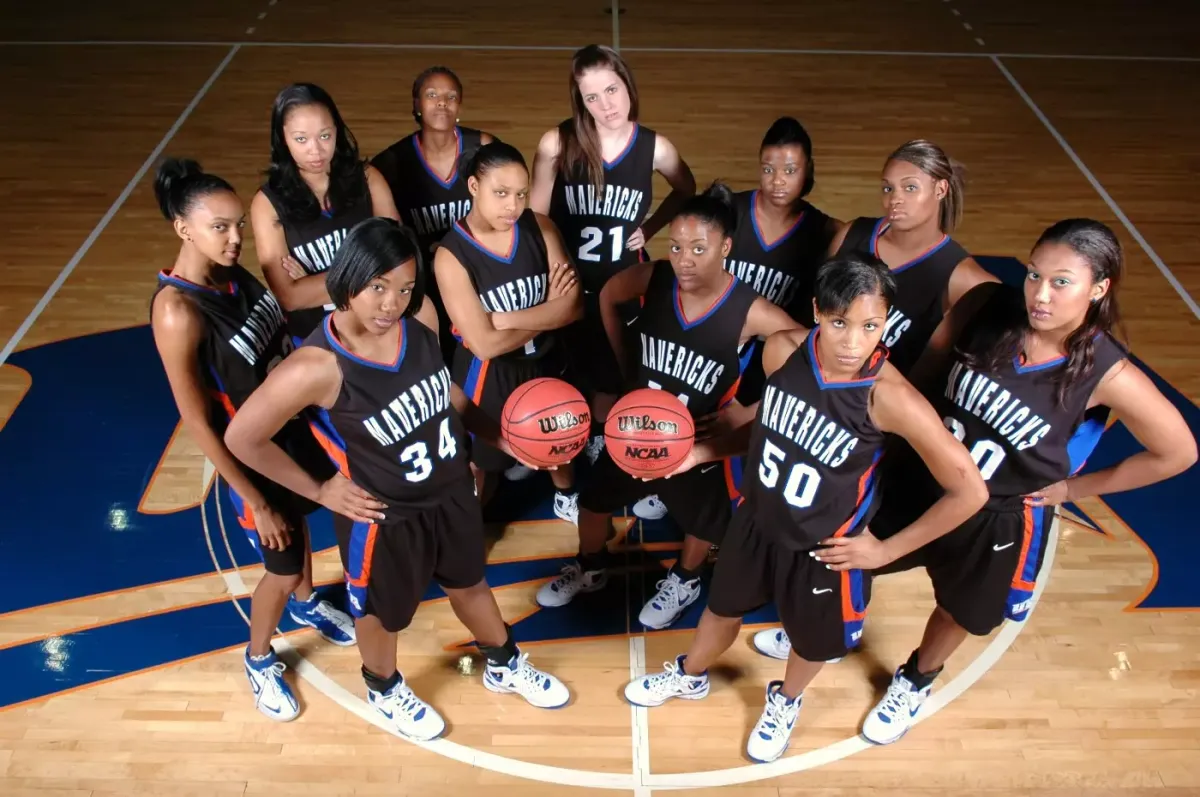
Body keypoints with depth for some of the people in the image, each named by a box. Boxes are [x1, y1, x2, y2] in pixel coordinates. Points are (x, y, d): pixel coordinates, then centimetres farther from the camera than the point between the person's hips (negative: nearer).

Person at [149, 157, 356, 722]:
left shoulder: (231, 272, -8)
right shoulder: (178, 311, -30)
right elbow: (198, 423, -24)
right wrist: (254, 501, -19)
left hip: (292, 424, 7)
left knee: (300, 522, 29)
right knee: (282, 567, 11)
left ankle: (306, 604, 59)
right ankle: (258, 660, 40)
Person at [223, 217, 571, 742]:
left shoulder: (420, 325, -15)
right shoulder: (317, 367, -32)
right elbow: (241, 438, -20)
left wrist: (499, 438, 2)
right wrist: (318, 490, -13)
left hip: (453, 493, 5)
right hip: (385, 516, -5)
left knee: (468, 583, 29)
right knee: (383, 611, 23)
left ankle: (504, 666, 57)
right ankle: (384, 691, 56)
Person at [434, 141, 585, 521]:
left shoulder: (540, 228, -12)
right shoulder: (451, 255, -23)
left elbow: (573, 304, -18)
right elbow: (485, 343, -26)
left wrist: (504, 319, -26)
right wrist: (548, 312, -19)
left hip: (547, 362, 4)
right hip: (489, 375, -4)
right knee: (480, 459, 17)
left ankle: (566, 498, 58)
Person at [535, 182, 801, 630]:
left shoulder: (750, 312, -29)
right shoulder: (651, 278, -20)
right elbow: (608, 297, 2)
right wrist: (625, 363, 3)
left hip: (700, 437, -2)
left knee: (702, 519, 22)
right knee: (595, 499, 20)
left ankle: (684, 582, 56)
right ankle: (590, 570, 51)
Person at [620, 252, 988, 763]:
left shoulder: (890, 397, -33)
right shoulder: (782, 349, -19)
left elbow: (970, 491, -24)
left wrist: (887, 550, -16)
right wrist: (701, 452, -4)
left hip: (824, 547, -3)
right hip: (757, 520, 4)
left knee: (814, 640, 25)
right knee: (724, 607, 28)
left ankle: (785, 703, 60)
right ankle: (690, 677, 60)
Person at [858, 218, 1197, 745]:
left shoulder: (1107, 374, -25)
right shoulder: (991, 313, -20)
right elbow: (929, 365, 0)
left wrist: (1074, 488, -7)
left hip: (999, 518, -2)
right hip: (921, 478, 2)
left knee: (960, 612, 24)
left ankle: (915, 682, 57)